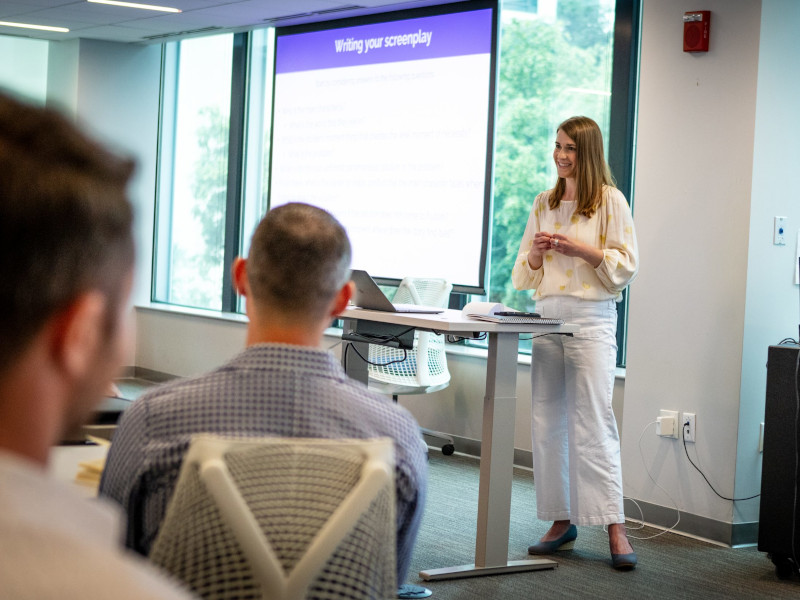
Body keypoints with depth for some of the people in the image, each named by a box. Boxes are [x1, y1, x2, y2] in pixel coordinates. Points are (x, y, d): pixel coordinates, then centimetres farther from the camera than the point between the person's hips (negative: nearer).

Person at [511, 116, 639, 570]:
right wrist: (537, 252, -3)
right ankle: (561, 522, 12)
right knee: (548, 421, 4)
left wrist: (580, 249, -15)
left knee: (594, 420, -10)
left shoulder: (609, 200, 0)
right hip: (547, 317, 6)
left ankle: (616, 529, -8)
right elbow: (523, 274, 19)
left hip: (591, 318, -6)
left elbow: (626, 265, -4)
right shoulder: (544, 203, 16)